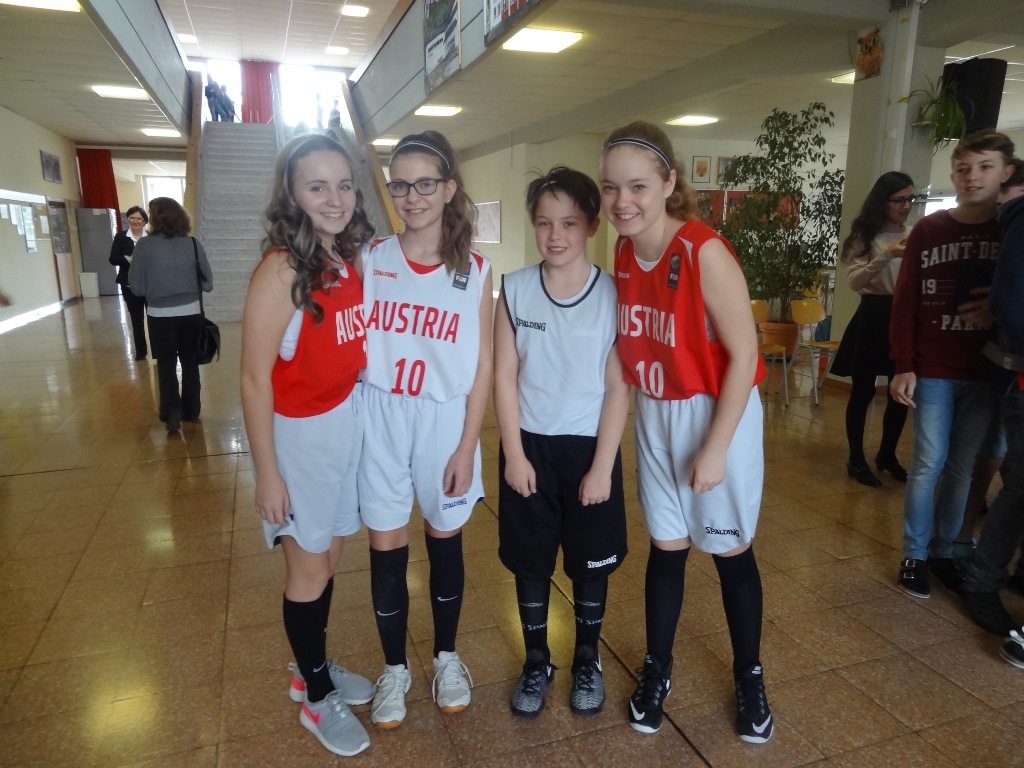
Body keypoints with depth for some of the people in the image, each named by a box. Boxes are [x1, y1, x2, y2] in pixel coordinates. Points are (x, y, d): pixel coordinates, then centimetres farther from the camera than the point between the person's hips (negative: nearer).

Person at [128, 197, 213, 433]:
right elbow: (207, 283, -1)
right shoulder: (193, 244, -5)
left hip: (160, 315, -2)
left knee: (166, 365, 13)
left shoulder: (145, 245, -9)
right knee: (190, 362, 16)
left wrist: (155, 288, 13)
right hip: (190, 314, 2)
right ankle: (191, 410, 24)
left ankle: (172, 411, 6)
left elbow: (137, 287, -6)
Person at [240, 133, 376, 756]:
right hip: (300, 433, -6)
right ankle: (318, 700, 32)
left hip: (350, 424, 6)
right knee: (308, 569, 10)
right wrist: (267, 474, -15)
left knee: (331, 559, 19)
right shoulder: (282, 268, -19)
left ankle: (313, 669, 42)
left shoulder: (352, 260, 1)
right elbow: (254, 379, -17)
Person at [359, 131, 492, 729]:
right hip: (380, 421, 1)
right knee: (387, 549, 10)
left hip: (445, 421, 0)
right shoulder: (370, 260, -2)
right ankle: (395, 668, 33)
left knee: (445, 542, 14)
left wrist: (467, 446, -6)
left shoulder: (474, 270, -4)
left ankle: (447, 657, 37)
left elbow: (482, 365, -3)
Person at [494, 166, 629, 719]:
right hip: (530, 446, 1)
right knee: (531, 563, 14)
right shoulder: (514, 289, -5)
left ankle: (587, 662, 37)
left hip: (589, 447, -1)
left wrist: (602, 466, -10)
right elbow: (505, 377, -3)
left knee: (591, 564, 14)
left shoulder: (613, 294, -10)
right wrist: (514, 454, -7)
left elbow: (618, 388, -8)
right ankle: (536, 662, 35)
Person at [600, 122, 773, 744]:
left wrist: (714, 449, -17)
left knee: (731, 550, 11)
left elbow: (744, 355, -19)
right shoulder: (625, 254, -3)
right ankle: (658, 668, 34)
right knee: (666, 547, 15)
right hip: (655, 416, 5)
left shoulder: (705, 252, -22)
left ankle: (750, 677, 34)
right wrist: (644, 409, 5)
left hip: (718, 413, -5)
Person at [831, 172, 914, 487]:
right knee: (863, 391, 3)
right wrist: (887, 255, -24)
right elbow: (855, 281, -14)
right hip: (873, 317, -4)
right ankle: (856, 460, 16)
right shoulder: (864, 236, -4)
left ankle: (887, 455, 29)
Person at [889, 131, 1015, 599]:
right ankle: (914, 555, 15)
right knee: (928, 463, 3)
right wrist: (902, 366, -8)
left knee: (963, 468, 9)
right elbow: (905, 302, -3)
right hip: (932, 370, -1)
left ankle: (943, 551, 24)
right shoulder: (928, 230, -1)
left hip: (987, 372, 2)